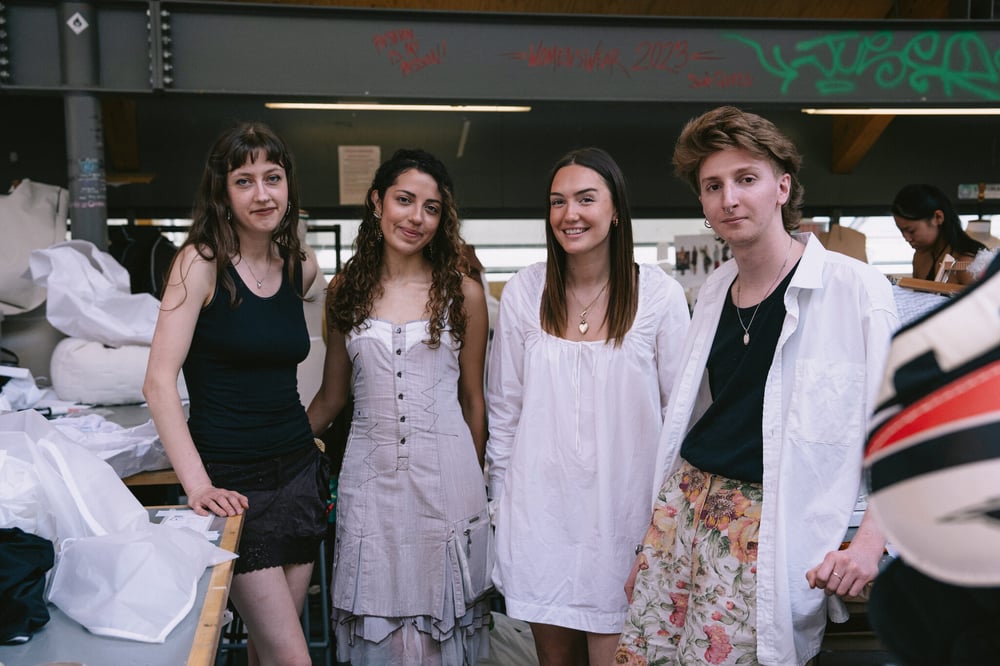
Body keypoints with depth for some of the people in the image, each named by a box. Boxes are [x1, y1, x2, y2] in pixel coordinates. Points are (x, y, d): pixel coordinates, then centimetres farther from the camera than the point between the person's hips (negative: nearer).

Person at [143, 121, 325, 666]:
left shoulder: (301, 267, 6)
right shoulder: (201, 261, -10)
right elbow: (159, 382, -16)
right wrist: (197, 485, -24)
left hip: (298, 470, 5)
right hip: (232, 480, -5)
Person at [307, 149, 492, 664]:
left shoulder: (463, 293, 1)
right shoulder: (346, 290, 4)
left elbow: (472, 398, 7)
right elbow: (331, 396, 12)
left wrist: (474, 482, 10)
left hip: (445, 472, -1)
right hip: (369, 472, 1)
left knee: (438, 624, 8)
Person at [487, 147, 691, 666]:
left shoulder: (660, 295, -5)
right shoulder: (524, 291, 1)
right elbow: (504, 407, 7)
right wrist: (503, 504, 8)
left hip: (622, 510, -2)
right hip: (541, 511, 2)